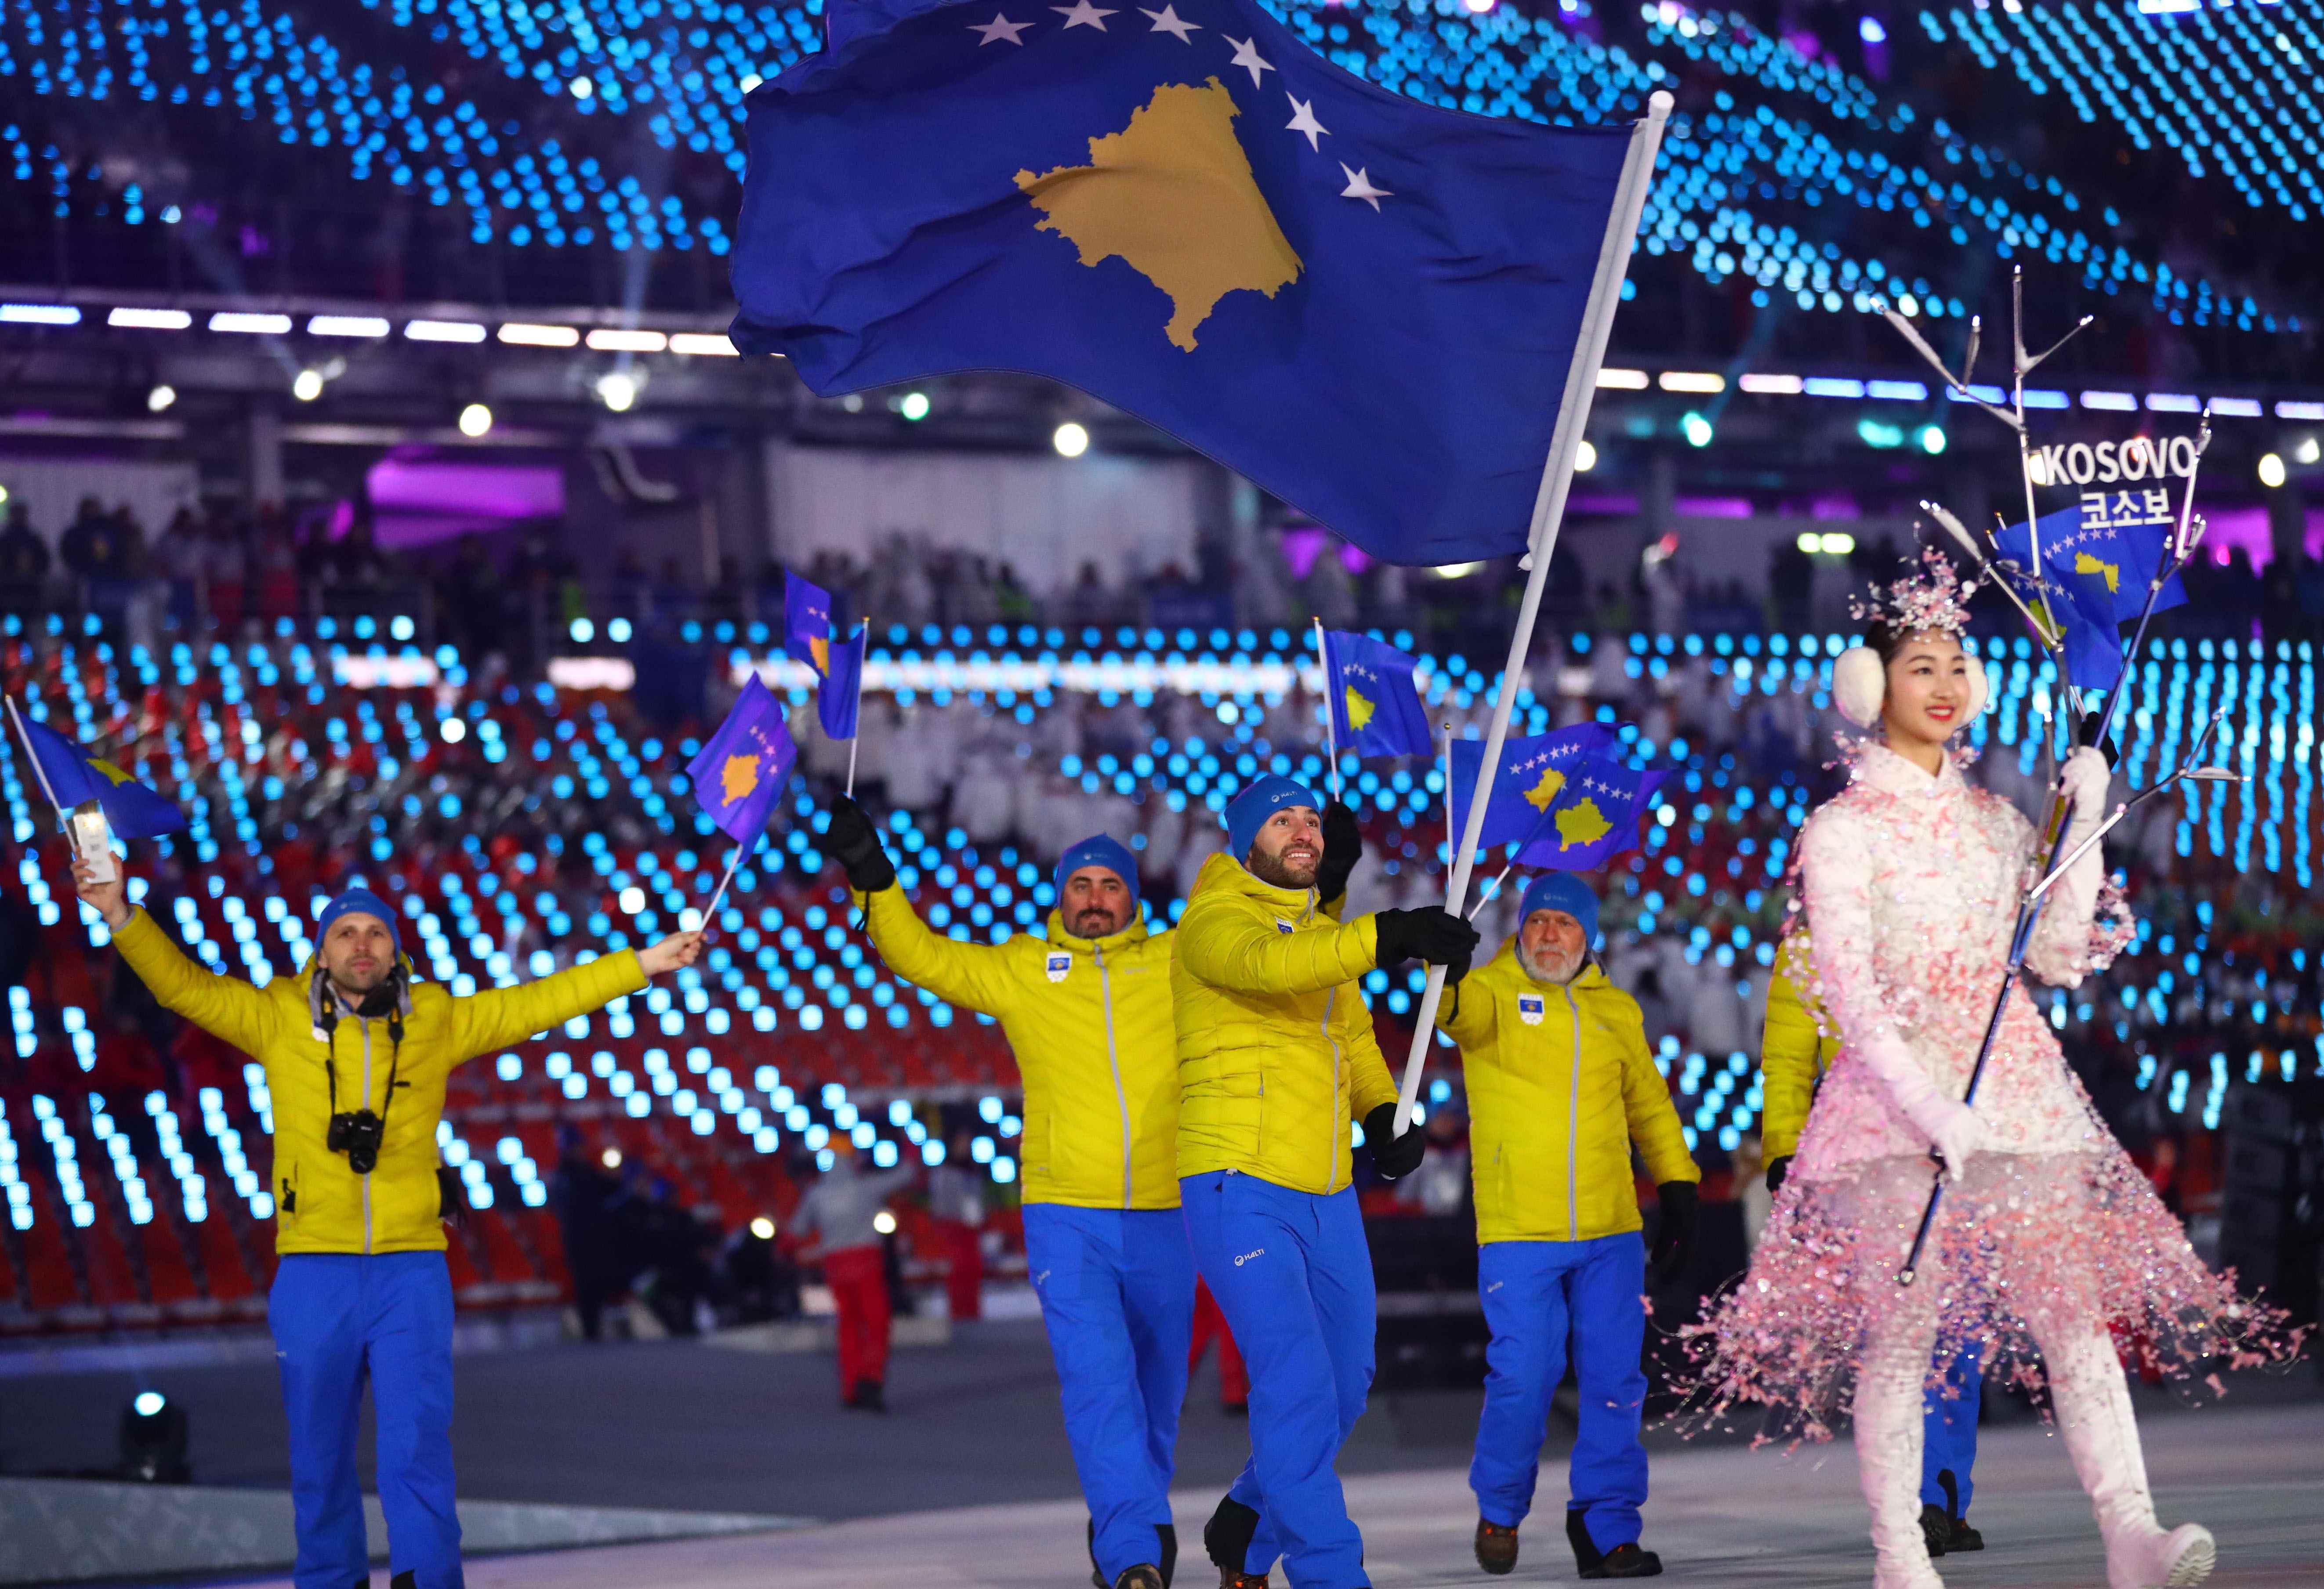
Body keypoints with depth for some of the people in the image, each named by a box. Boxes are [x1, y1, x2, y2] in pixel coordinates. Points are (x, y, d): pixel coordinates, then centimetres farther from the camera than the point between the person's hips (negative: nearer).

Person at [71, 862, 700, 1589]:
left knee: (419, 1438, -8)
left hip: (411, 1266, 0)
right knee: (319, 1448, 7)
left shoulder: (436, 1022, 9)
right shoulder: (280, 1018, 6)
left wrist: (646, 963, 10)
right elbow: (184, 984, 3)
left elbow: (537, 1004, 12)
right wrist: (123, 917, -10)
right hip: (313, 1271, 0)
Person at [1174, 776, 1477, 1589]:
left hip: (1327, 1197, 8)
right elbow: (1266, 962, -30)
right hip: (1241, 1189, -8)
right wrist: (1386, 936, -41)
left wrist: (1383, 1113, 8)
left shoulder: (1326, 931, 18)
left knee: (1344, 1390, 13)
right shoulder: (1214, 920, -8)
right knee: (1298, 1383, -16)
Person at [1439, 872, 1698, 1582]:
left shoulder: (1617, 1011, 12)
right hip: (1516, 1235, -4)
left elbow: (1650, 1106, 21)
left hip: (1611, 1233, 4)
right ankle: (1500, 1509, 16)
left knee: (1615, 1383, 2)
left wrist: (1677, 1193, 16)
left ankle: (1606, 1528, 12)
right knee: (1523, 1378, -7)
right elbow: (1460, 1008, -24)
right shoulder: (1493, 996, 0)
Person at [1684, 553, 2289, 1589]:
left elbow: (2060, 957, 11)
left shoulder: (1995, 822, 16)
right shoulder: (1843, 832, 1)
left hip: (2018, 1079, 4)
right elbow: (1846, 988, -8)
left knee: (2077, 1311, -9)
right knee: (1898, 1333, -6)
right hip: (1896, 1091, -4)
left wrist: (2084, 827, 4)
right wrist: (1925, 1103, -20)